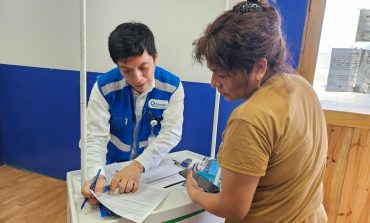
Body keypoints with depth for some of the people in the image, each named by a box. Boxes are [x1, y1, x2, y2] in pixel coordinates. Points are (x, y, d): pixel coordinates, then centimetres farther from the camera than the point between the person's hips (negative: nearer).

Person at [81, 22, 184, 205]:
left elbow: (172, 132, -18)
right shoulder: (104, 87, -15)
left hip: (152, 168, -1)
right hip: (112, 167, 2)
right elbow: (96, 137, -17)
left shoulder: (172, 87, -14)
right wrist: (96, 174, -35)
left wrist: (139, 165, -31)